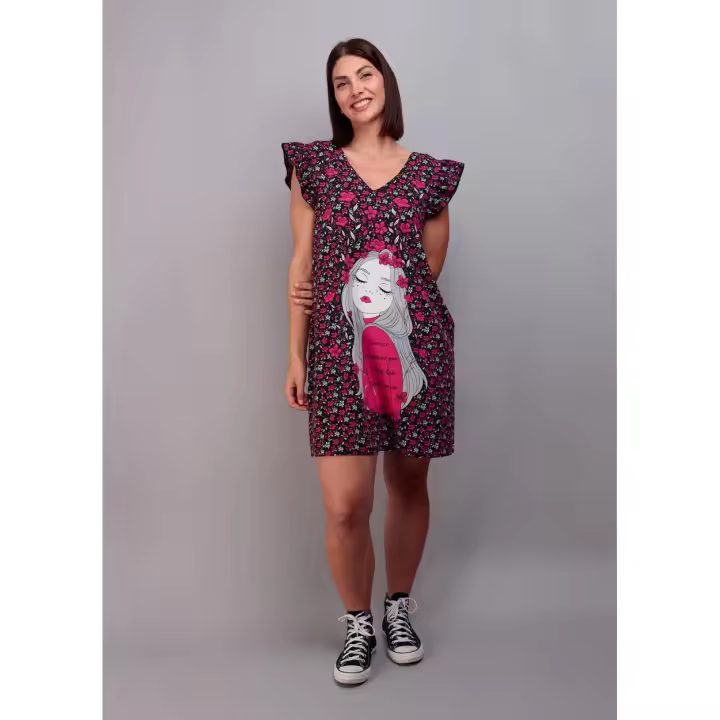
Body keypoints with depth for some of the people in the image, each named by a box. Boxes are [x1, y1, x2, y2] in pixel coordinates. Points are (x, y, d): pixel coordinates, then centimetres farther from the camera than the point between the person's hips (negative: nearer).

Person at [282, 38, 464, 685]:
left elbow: (429, 267, 11)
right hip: (339, 349, -1)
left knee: (409, 486, 11)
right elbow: (304, 265, 6)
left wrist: (360, 290, 2)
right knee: (345, 505, -7)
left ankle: (399, 607, 34)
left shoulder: (429, 174, 8)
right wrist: (296, 354, 3)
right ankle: (358, 621, 20)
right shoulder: (313, 164, 8)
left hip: (414, 343, 1)